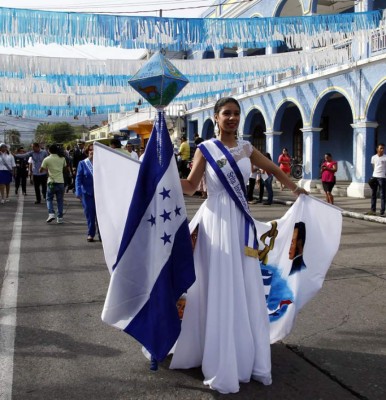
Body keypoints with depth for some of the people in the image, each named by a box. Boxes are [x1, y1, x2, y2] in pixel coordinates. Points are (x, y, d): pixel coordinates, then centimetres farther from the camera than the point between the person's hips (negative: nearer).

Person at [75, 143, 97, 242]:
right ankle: (90, 234, 19)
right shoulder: (82, 164, 1)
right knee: (89, 214, 5)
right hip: (87, 193, 0)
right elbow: (78, 178, 0)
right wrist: (78, 192, -9)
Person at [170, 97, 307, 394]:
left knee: (247, 292, 9)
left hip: (241, 222, 5)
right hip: (217, 223, -5)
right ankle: (223, 367, 12)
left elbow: (273, 168, 23)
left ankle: (248, 358, 26)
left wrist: (294, 188, 29)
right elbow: (190, 187, -3)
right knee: (219, 292, 0)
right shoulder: (205, 149, -4)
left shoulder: (245, 147, 9)